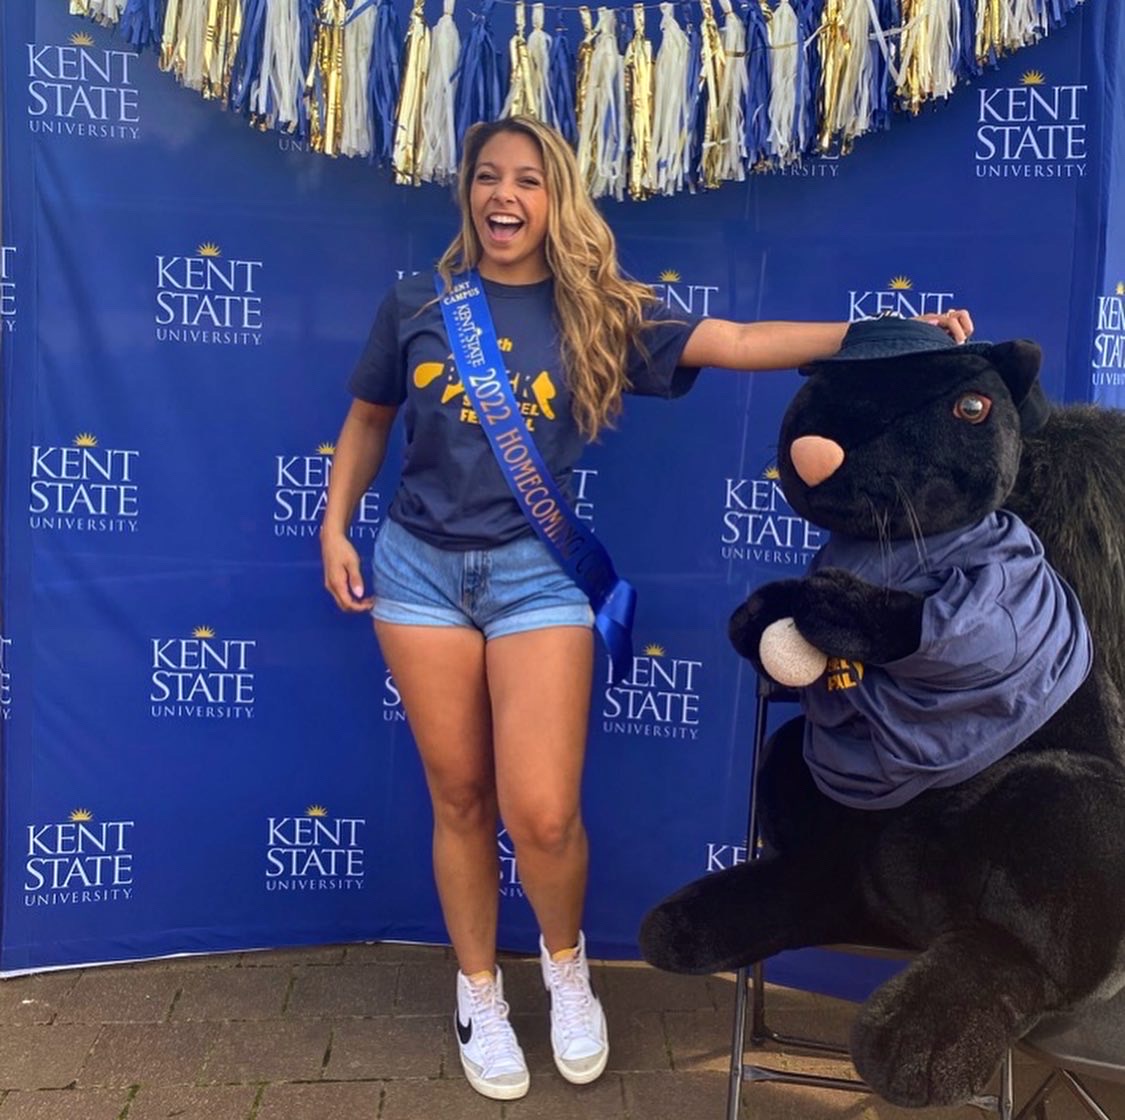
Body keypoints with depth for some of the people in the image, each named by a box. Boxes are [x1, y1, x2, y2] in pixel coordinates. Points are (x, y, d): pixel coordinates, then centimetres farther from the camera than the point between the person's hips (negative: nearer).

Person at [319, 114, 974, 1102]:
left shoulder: (598, 310, 0)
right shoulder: (417, 306, 5)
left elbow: (734, 341, -11)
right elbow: (367, 420, 17)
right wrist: (335, 527, 8)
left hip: (536, 570, -2)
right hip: (419, 566, 2)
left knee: (542, 811, -10)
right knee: (459, 796, 10)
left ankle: (566, 959, 24)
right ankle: (479, 992, 32)